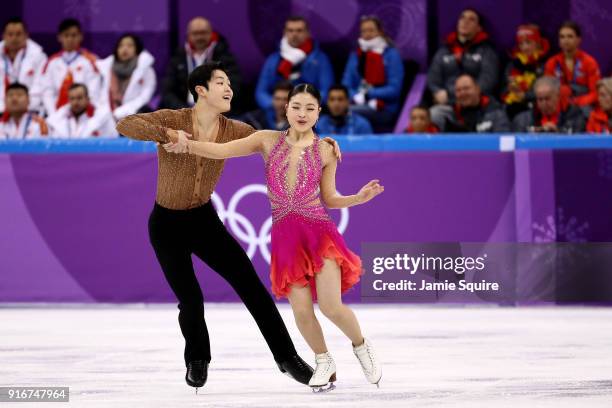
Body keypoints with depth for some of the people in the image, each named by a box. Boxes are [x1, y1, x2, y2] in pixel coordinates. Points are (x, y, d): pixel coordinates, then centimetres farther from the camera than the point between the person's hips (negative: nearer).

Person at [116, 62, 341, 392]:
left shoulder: (233, 130, -8)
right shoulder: (173, 119, -18)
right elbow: (125, 125, -31)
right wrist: (167, 134, -44)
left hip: (204, 219, 3)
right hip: (166, 225, -3)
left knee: (250, 284, -7)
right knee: (191, 301, -6)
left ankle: (286, 356, 5)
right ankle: (197, 360, 26)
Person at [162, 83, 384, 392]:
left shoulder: (326, 151, 3)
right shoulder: (268, 140, 3)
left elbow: (329, 199, 10)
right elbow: (222, 150, -5)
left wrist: (360, 197, -6)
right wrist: (187, 143, -19)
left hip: (318, 230, -1)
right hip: (285, 236, 2)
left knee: (330, 305, -14)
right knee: (302, 311, -3)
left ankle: (361, 346, 16)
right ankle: (324, 363, 24)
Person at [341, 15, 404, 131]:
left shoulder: (392, 54, 4)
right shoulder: (355, 55, 18)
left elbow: (394, 89, -4)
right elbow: (346, 85, 11)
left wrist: (368, 94, -14)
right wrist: (356, 97, -11)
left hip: (384, 109, -4)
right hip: (358, 104, 4)